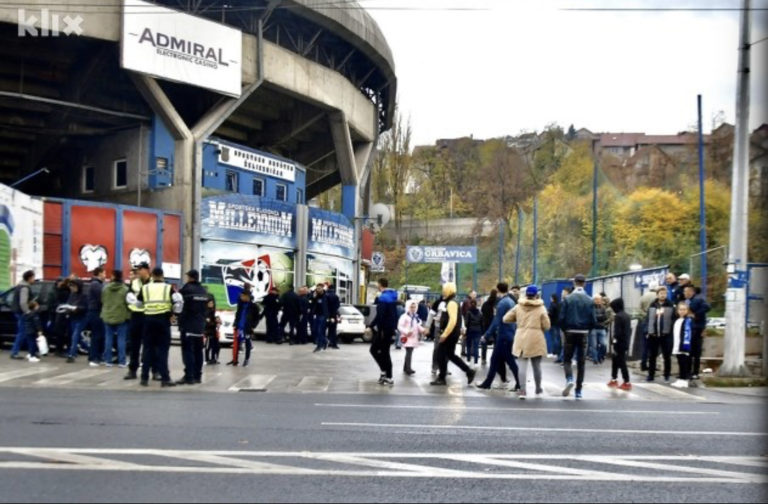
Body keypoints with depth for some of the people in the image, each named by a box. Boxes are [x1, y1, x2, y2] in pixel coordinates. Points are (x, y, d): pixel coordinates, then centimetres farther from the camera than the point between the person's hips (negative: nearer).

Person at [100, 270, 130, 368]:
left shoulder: (105, 288, -1)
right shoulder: (125, 289, -13)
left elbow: (102, 301, 7)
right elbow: (128, 303, -11)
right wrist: (128, 315, 4)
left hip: (108, 316, 3)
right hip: (121, 317, -3)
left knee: (108, 338, 10)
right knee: (121, 339, 2)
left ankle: (108, 360, 12)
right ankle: (121, 361, 2)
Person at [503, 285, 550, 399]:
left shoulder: (518, 307, 3)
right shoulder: (541, 308, -4)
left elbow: (506, 319, 5)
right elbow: (546, 326, -4)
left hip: (521, 339, 1)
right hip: (536, 340, -1)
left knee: (522, 365, 2)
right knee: (536, 365, 11)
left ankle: (522, 390, -8)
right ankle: (538, 390, 23)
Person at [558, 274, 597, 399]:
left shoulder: (568, 299, -7)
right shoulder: (590, 300, -3)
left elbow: (562, 318, -9)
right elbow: (593, 320, -4)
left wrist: (565, 330, 9)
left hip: (570, 333, -1)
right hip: (583, 334, 1)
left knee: (567, 359, 10)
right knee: (581, 362, 8)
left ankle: (569, 379, -18)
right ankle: (578, 391, 9)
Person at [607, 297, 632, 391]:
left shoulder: (618, 316, -15)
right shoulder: (626, 316, 12)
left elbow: (617, 331, -20)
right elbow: (629, 329, 16)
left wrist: (615, 340, -16)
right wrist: (627, 340, 18)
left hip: (620, 343, -9)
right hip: (625, 343, 9)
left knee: (621, 363, -3)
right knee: (615, 361, 18)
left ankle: (627, 383, -1)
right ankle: (614, 380, 26)